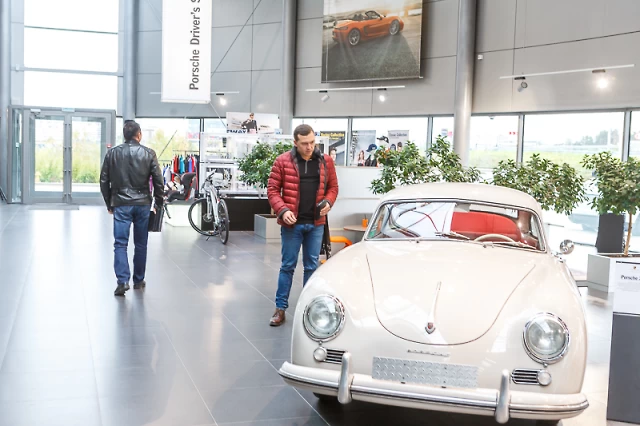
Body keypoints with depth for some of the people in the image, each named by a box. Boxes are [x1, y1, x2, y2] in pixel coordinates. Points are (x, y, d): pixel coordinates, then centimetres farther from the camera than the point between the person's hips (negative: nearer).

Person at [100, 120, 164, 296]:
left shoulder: (112, 153, 3)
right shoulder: (149, 154, 0)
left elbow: (104, 181, 4)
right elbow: (158, 181, -2)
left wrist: (109, 204, 14)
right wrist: (158, 203, 9)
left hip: (121, 204, 0)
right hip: (143, 204, 1)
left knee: (120, 244, 0)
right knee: (141, 244, 12)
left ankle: (123, 281, -13)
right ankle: (138, 280, 20)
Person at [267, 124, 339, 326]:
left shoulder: (326, 161, 3)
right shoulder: (283, 161, -5)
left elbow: (333, 187, 11)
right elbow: (272, 189, -3)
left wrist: (328, 202, -9)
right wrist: (282, 210, -16)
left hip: (316, 224, 2)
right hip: (292, 223, -2)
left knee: (312, 266, 11)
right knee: (287, 266, 6)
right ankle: (280, 308, 14)